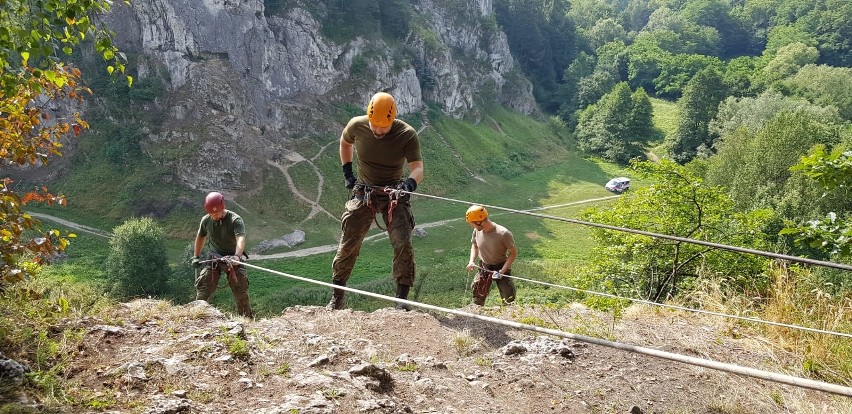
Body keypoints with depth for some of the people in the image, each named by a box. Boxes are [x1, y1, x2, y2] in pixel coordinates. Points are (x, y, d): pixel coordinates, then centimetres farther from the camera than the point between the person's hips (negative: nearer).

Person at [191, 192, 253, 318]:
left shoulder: (235, 220, -19)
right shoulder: (206, 220, -3)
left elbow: (241, 239, -35)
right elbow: (200, 237, 16)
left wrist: (237, 256, -52)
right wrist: (196, 257, 17)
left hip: (233, 257, -3)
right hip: (214, 257, 3)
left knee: (240, 288, -6)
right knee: (203, 284, -6)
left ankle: (246, 317, 5)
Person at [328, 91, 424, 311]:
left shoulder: (407, 135, -18)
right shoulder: (356, 126, -12)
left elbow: (417, 167, -22)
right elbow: (345, 142, 11)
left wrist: (410, 182, -44)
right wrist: (347, 172, 5)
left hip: (394, 193, -1)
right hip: (364, 191, 2)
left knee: (402, 243, -14)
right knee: (348, 243, 1)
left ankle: (402, 297, -3)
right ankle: (336, 297, 14)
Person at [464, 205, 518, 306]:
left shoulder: (503, 234, -29)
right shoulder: (477, 231, -13)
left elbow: (513, 253, -17)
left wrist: (502, 271, -24)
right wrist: (471, 261, -7)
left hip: (501, 268, -4)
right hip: (483, 267, 4)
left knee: (508, 299, 4)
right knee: (477, 300, 14)